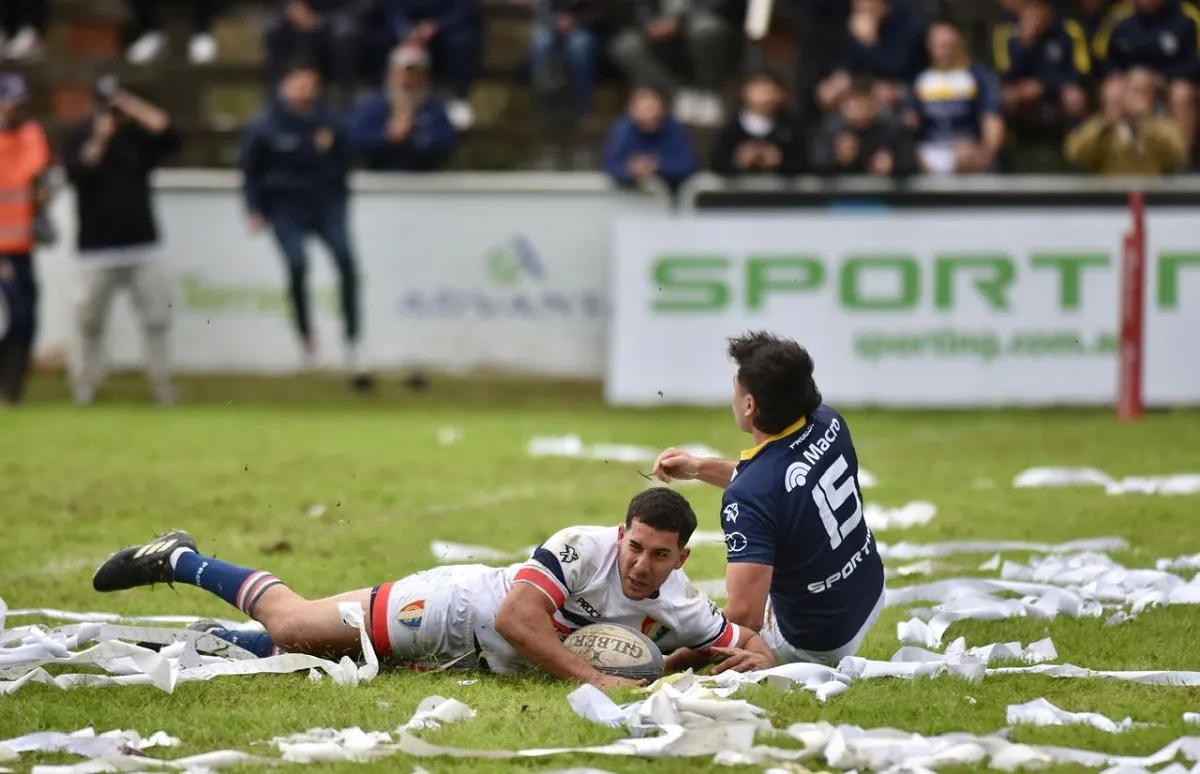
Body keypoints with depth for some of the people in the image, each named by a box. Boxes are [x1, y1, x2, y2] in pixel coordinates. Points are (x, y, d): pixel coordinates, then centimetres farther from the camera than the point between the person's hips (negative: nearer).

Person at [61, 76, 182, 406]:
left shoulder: (136, 135, 10)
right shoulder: (78, 138, 3)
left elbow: (170, 137, -7)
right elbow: (77, 172, -14)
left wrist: (134, 107, -7)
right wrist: (100, 138, -13)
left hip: (143, 246, 2)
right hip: (98, 249, -2)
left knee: (157, 316, -2)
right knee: (91, 319, -1)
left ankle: (161, 383, 4)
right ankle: (85, 382, 12)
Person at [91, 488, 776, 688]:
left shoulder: (680, 611, -14)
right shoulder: (582, 547, -31)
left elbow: (751, 644, -6)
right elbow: (513, 620, -37)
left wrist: (751, 657, -30)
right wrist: (592, 679, -40)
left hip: (482, 662, 5)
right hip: (456, 608, -5)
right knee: (292, 629, 2)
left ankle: (212, 642, 33)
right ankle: (178, 560, 25)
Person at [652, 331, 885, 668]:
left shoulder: (748, 495, -34)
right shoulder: (830, 424, -11)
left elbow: (745, 616, -36)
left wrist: (692, 653, -22)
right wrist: (700, 468, 4)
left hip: (814, 646, -7)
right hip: (869, 597, 7)